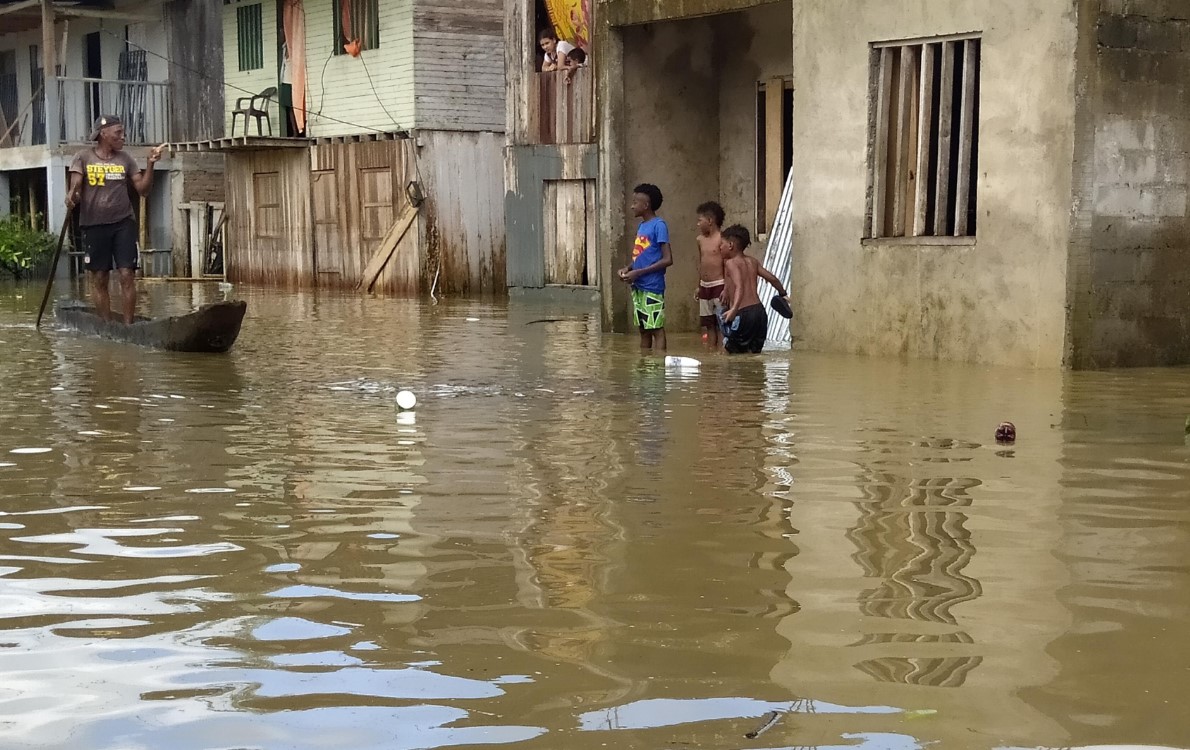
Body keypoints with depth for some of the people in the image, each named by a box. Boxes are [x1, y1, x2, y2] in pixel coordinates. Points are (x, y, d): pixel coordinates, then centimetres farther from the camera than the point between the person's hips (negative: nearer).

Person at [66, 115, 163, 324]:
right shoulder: (84, 157, 1)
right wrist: (71, 197, -28)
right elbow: (75, 188, -5)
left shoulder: (125, 158, 8)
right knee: (99, 279, 3)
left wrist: (151, 165, -7)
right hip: (94, 225, -1)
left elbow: (142, 189, 6)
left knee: (127, 275, -6)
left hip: (123, 223, 1)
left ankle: (128, 325, -3)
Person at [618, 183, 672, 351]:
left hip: (652, 287, -9)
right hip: (638, 287, 9)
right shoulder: (641, 226, 14)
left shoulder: (659, 225, -11)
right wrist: (628, 268, 2)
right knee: (644, 329, 13)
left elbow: (667, 260, -16)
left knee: (657, 329, -5)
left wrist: (638, 273, -17)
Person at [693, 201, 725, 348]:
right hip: (705, 287, 7)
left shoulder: (722, 239, -10)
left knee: (721, 323, -6)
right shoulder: (701, 239, 12)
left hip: (718, 286, -7)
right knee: (708, 324, 9)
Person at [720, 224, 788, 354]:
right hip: (759, 310, 7)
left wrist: (734, 309, -33)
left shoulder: (730, 263, -5)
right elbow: (772, 278, 17)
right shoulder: (752, 261, 15)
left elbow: (740, 287, -20)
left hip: (743, 313, -7)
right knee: (755, 352, 14)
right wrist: (783, 294, 36)